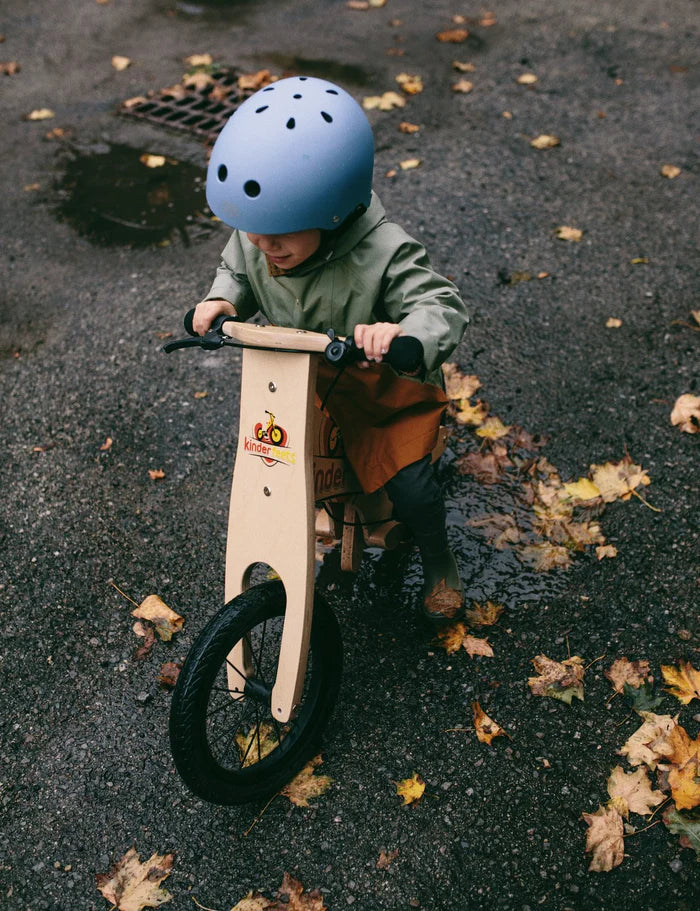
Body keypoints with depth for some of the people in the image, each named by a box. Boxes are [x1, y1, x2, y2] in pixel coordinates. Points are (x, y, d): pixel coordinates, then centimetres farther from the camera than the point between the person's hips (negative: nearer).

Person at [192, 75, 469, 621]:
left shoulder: (384, 254, -32)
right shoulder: (252, 239, -15)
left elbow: (444, 307, -34)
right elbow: (237, 272, 7)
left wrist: (403, 334, -57)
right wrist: (223, 300, -16)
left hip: (383, 391, -5)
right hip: (295, 383, 5)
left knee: (410, 486, -13)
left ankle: (439, 561, 22)